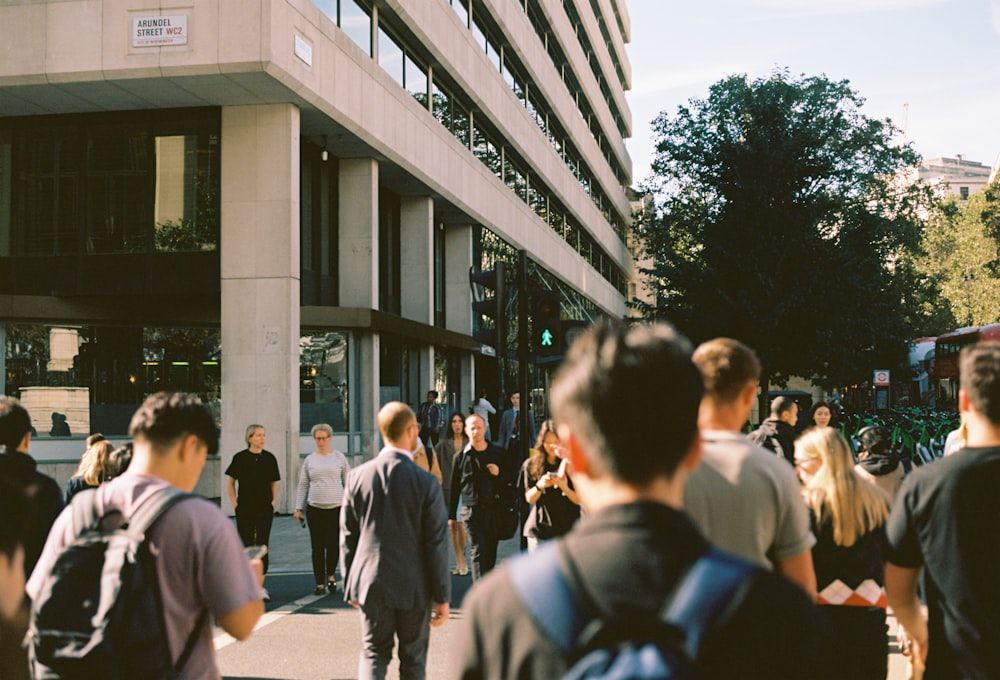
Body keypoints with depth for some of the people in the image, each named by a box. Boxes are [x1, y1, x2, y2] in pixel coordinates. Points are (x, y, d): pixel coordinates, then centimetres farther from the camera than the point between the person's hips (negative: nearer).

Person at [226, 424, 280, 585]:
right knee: (246, 546, 5)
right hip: (245, 510, -1)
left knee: (262, 545, -1)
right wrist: (235, 504, -3)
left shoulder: (269, 458, 2)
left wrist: (274, 501, 1)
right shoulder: (240, 458, -4)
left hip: (265, 509, 1)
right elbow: (231, 483, 4)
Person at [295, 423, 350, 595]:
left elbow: (348, 482, 7)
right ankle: (320, 583, 12)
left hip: (336, 508, -2)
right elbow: (303, 485, 11)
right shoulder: (309, 460, 9)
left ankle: (330, 574, 16)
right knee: (317, 547, 3)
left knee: (333, 544, -9)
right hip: (314, 509, 2)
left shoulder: (339, 458, 5)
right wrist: (298, 508, 6)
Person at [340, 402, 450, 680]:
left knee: (373, 654, 11)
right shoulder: (426, 483, -14)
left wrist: (350, 584, 14)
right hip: (413, 587, -2)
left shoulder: (357, 476, -5)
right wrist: (442, 597, -2)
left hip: (370, 584, 2)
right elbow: (437, 544, -11)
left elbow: (348, 537, 3)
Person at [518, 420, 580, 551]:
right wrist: (539, 486, -17)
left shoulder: (569, 464, 2)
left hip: (567, 529, -1)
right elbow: (529, 498, 4)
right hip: (540, 529, 1)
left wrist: (564, 487, -19)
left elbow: (579, 500, 0)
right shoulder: (531, 465, 4)